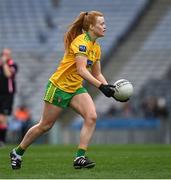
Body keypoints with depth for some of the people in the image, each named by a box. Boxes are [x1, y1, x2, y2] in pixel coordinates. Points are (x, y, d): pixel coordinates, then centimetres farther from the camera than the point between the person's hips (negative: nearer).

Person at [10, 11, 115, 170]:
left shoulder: (96, 47, 5)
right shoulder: (81, 41, -22)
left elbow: (97, 74, 11)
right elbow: (81, 70, -33)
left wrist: (109, 87, -6)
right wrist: (101, 86, -38)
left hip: (76, 88, 7)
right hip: (59, 86, -7)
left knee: (91, 117, -17)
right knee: (45, 125, 4)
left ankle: (80, 157, -16)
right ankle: (17, 153, 23)